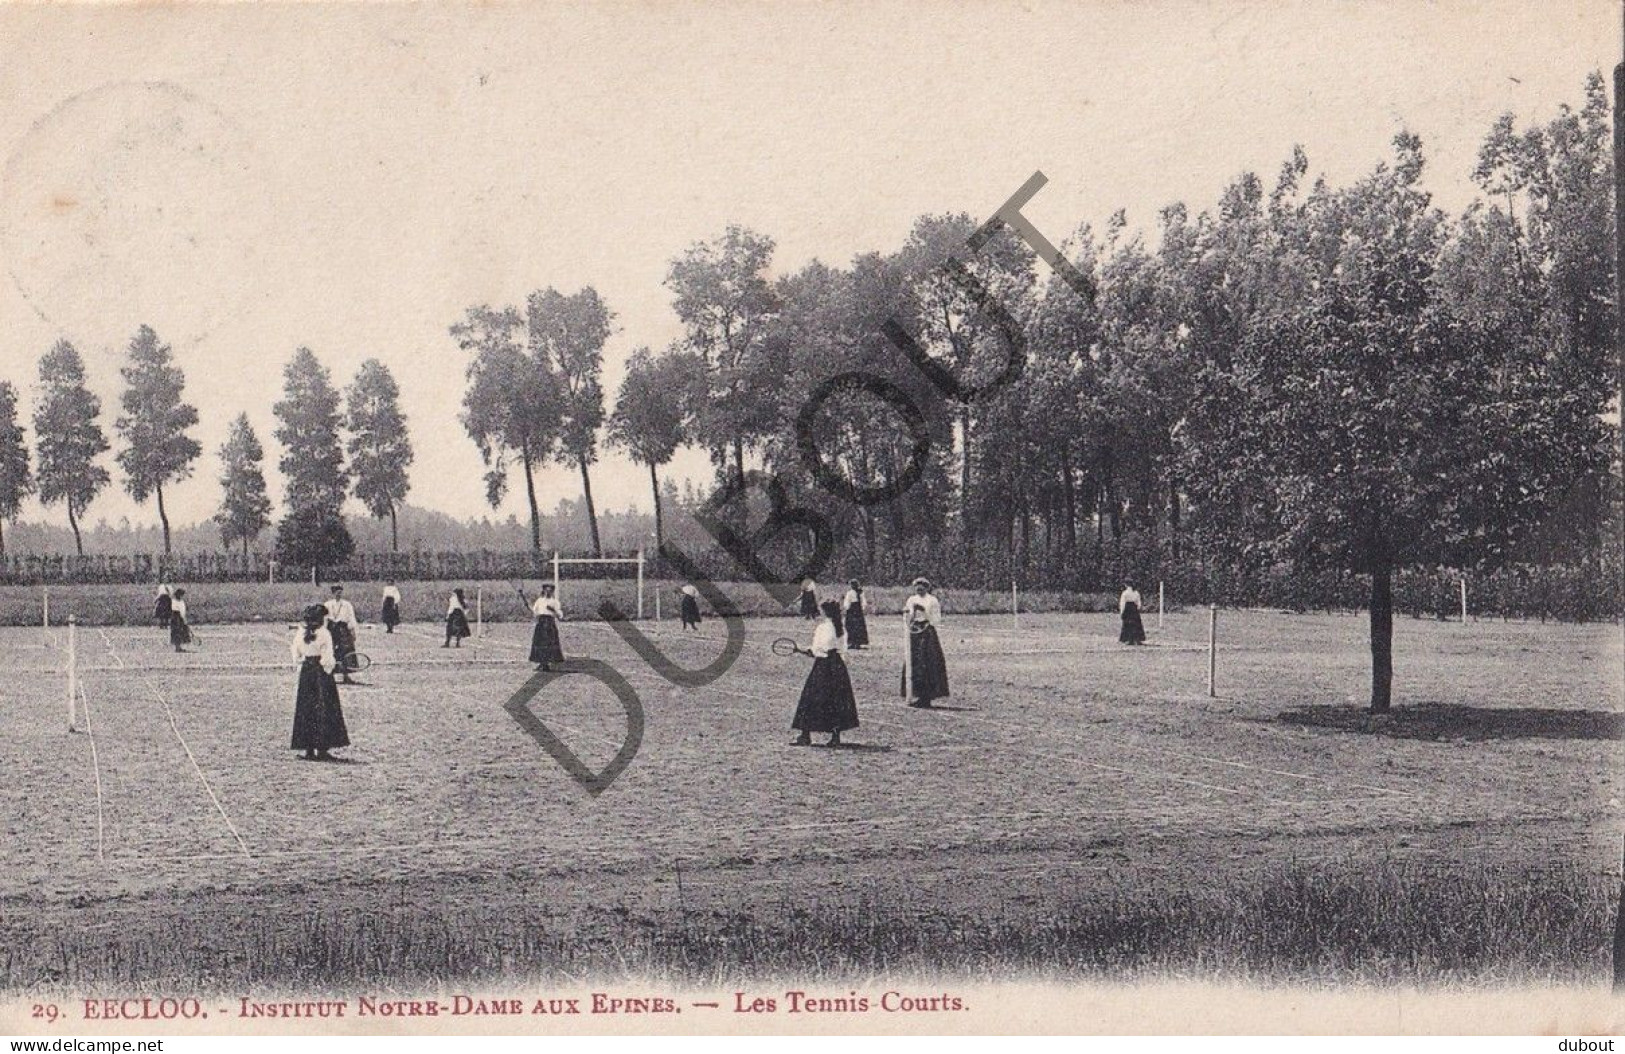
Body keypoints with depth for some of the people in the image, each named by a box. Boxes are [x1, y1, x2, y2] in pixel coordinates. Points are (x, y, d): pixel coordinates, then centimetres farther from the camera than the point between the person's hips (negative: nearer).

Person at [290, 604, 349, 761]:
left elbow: (297, 656, 8)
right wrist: (333, 664, 5)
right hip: (321, 673, -5)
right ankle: (322, 749, -2)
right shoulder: (324, 634, -12)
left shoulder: (300, 633, 3)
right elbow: (328, 658, -14)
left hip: (305, 672, 5)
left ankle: (308, 749, 9)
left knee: (306, 711, 9)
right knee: (324, 711, 1)